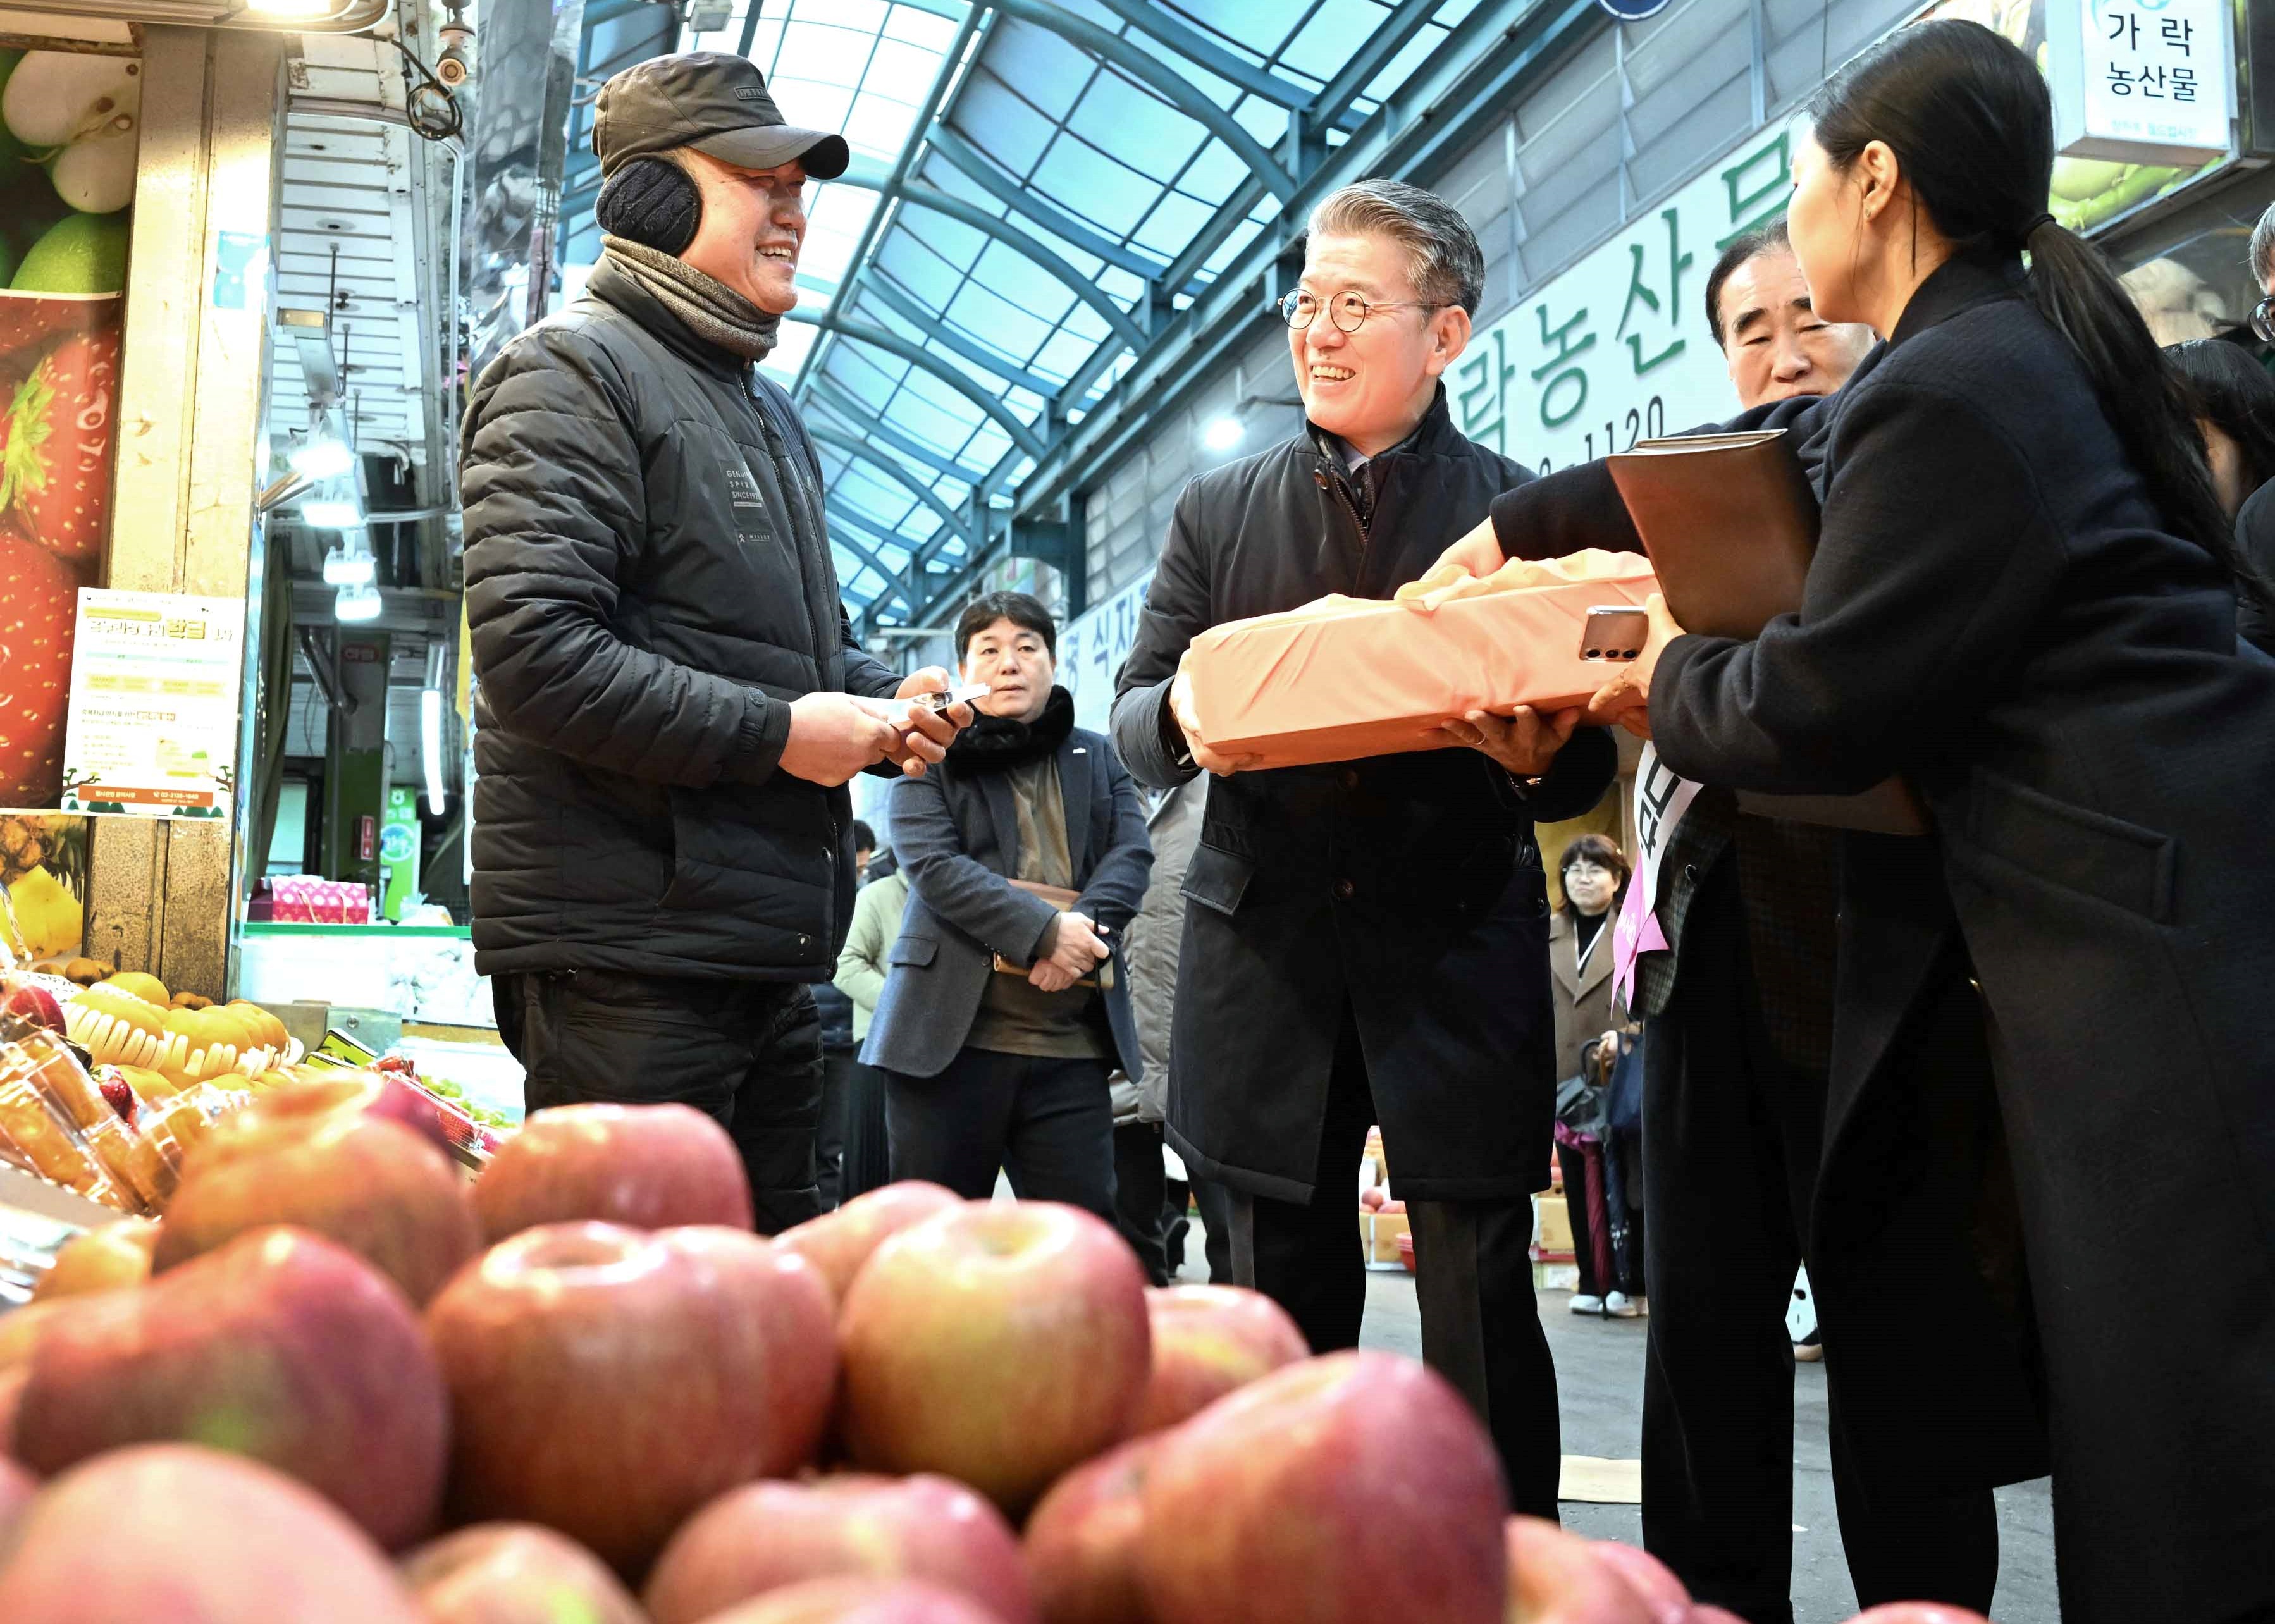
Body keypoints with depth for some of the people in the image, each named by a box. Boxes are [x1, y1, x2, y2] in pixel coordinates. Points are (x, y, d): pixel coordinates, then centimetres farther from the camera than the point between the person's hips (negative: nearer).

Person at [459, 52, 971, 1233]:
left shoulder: (766, 409, 22)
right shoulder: (575, 370, -7)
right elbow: (534, 655, -20)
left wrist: (878, 695, 8)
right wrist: (775, 733, -17)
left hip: (769, 953, 9)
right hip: (621, 951, -9)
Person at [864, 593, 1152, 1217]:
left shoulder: (1097, 758, 19)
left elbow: (1132, 852, 5)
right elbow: (933, 865, -7)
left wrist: (1088, 928, -16)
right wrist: (1045, 929, -18)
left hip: (1073, 1038, 3)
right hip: (950, 1028, -2)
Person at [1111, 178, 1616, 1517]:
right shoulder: (1218, 512, 13)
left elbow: (1587, 752, 1)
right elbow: (1135, 711, 8)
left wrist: (1540, 759, -22)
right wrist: (1184, 718, -15)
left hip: (1457, 953, -2)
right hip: (1270, 949, 3)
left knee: (1483, 1315, 1)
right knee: (1287, 1314, 11)